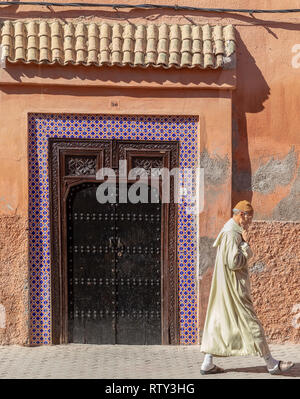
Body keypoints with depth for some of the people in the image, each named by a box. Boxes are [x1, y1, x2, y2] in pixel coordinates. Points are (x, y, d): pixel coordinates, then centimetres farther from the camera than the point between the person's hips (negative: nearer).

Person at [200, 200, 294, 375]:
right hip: (234, 288, -10)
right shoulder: (232, 234, -18)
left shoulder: (231, 232, 15)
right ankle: (271, 364, 9)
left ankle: (208, 364, 11)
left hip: (225, 288, 10)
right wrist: (245, 244, -16)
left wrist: (244, 244, 9)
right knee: (250, 322, -2)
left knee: (218, 321, 9)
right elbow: (234, 262, -24)